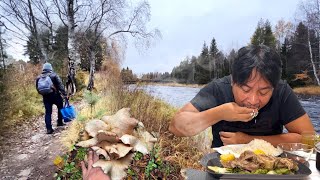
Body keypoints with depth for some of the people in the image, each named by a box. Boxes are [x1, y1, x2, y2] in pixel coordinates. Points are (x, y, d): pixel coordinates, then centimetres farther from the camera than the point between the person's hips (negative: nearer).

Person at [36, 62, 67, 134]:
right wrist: (64, 94, -14)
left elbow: (38, 89, 11)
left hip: (46, 97, 3)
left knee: (48, 112, 7)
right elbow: (60, 85, -13)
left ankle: (49, 129, 5)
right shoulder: (54, 75, -6)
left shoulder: (39, 77, 7)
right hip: (55, 96, -3)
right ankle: (59, 122, 24)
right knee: (60, 107, 21)